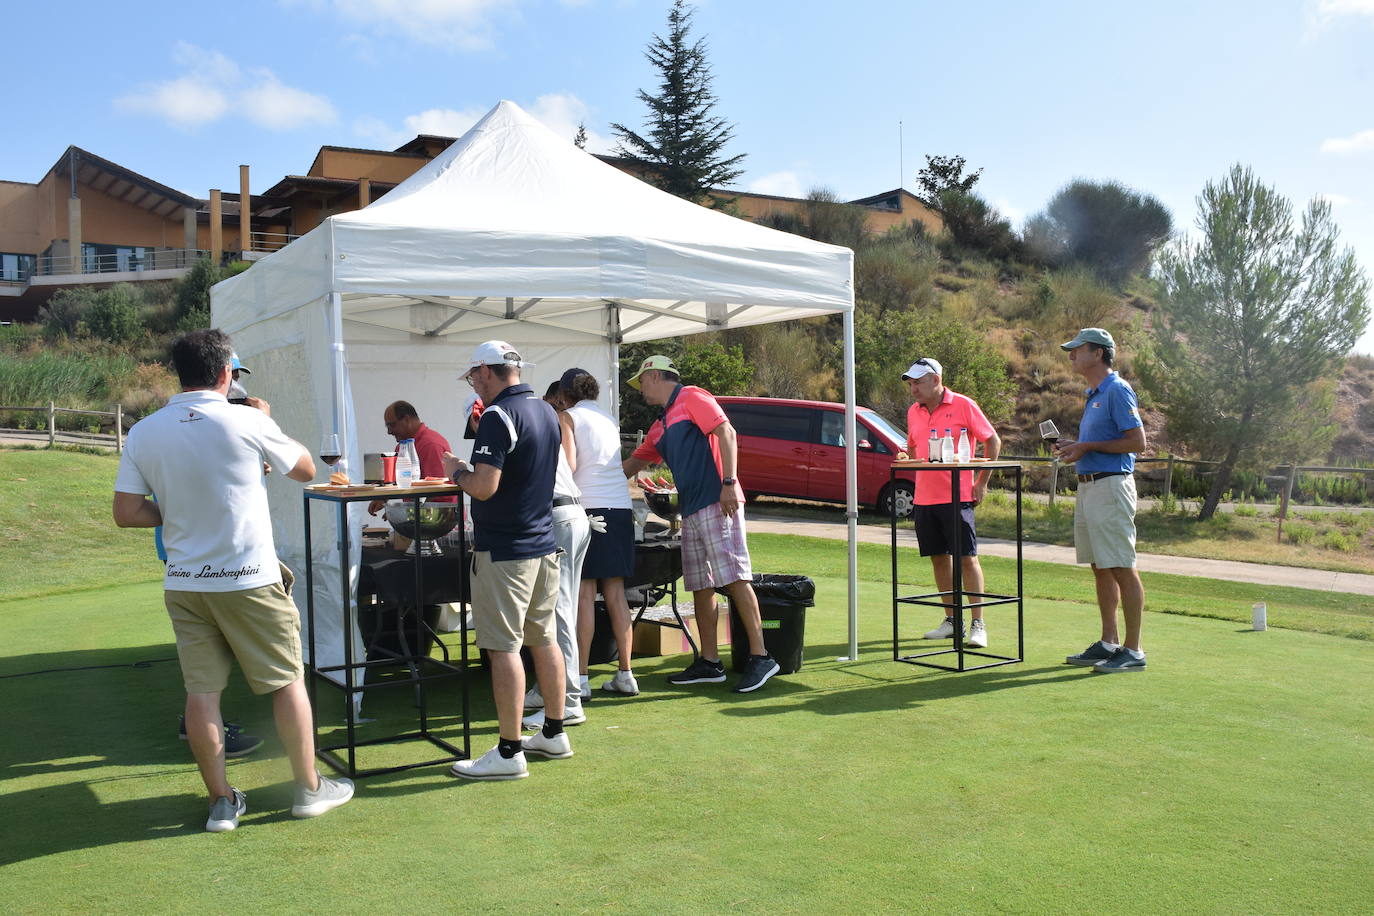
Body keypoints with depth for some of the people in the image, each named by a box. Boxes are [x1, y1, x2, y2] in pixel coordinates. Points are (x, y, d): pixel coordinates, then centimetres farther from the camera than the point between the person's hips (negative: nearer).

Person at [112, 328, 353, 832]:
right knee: (287, 680, 9)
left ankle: (221, 801, 17)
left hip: (183, 582, 4)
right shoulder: (246, 422, -11)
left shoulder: (144, 432, 0)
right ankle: (309, 788, 19)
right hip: (248, 578, -4)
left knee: (201, 690, 9)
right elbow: (305, 469, 4)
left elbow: (126, 513, 0)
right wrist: (268, 422, 16)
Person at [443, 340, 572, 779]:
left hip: (505, 551, -9)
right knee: (543, 640, 16)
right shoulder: (546, 411, 11)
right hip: (544, 542, 9)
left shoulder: (498, 416, -16)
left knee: (504, 647, -4)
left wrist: (457, 470, -5)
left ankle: (509, 752, 0)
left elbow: (485, 487, -24)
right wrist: (473, 468, 20)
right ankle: (554, 735, 25)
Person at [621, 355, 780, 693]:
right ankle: (709, 662, 14)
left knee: (735, 578, -12)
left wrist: (729, 483, -20)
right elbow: (634, 463, 36)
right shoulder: (660, 426, 25)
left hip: (717, 503, -9)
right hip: (690, 510, 9)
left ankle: (760, 656, -10)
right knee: (700, 586, 8)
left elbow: (726, 433, -11)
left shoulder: (691, 398, 0)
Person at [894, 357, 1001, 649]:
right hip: (924, 498, 6)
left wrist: (981, 483, -3)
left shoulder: (963, 405, -5)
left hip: (958, 496, -6)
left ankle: (977, 625, 1)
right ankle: (951, 621, 19)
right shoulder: (913, 412, 12)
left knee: (967, 558, -4)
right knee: (939, 558, 9)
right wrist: (906, 457, 3)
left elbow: (993, 441, -1)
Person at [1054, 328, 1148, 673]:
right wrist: (1074, 447, 9)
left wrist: (1088, 446, -15)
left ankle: (1133, 651, 0)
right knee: (1100, 568, 13)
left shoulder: (1117, 390, -11)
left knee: (1123, 569, -5)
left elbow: (1138, 441, -17)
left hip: (1111, 486, -10)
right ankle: (1108, 644, 20)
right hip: (1087, 486, 10)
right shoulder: (1093, 395, 18)